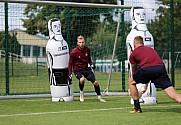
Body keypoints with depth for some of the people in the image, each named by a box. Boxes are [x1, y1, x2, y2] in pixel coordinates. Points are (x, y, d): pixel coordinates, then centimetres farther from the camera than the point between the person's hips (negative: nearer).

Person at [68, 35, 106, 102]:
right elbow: (70, 63, -4)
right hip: (77, 70, -4)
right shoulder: (74, 52, -15)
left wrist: (91, 64, 2)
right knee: (82, 79, -34)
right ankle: (81, 92, -7)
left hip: (86, 69, 4)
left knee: (95, 82, -7)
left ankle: (99, 97, 12)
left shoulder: (87, 49, -2)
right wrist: (70, 73, -7)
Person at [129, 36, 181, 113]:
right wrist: (146, 85, 58)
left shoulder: (133, 54, 25)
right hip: (160, 67, 3)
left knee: (131, 81, 26)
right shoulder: (151, 49, 37)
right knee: (173, 94, -4)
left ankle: (137, 108, 25)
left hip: (146, 69, -3)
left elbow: (134, 71, 39)